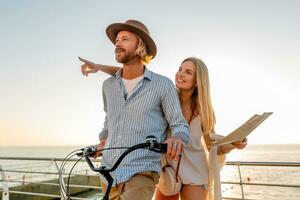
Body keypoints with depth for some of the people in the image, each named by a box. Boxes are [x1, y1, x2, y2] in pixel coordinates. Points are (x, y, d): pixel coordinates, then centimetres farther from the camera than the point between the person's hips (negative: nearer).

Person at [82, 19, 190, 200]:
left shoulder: (163, 85, -7)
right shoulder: (108, 85, 8)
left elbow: (180, 124, -3)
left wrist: (177, 138, -25)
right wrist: (104, 139, 13)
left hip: (141, 173, -5)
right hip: (109, 172, 6)